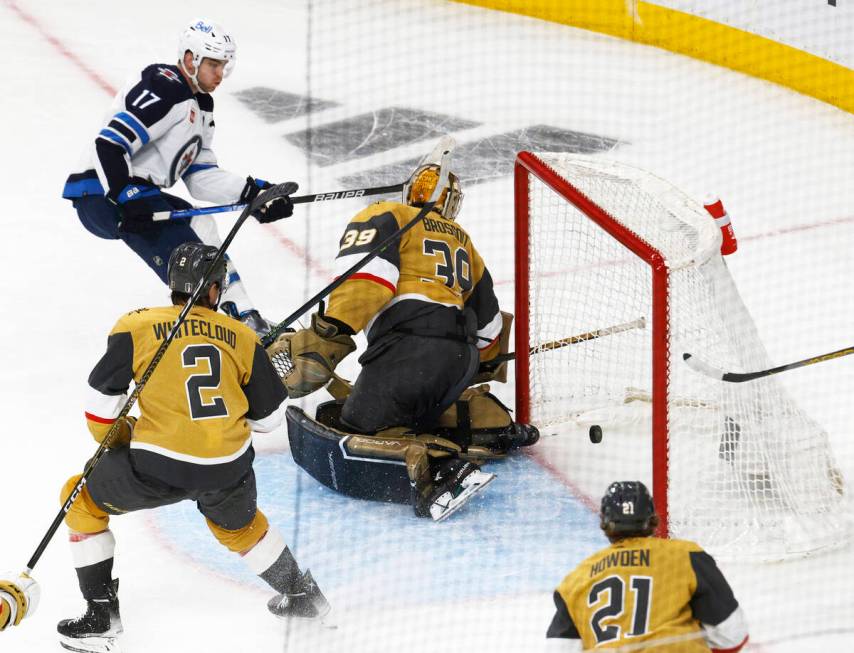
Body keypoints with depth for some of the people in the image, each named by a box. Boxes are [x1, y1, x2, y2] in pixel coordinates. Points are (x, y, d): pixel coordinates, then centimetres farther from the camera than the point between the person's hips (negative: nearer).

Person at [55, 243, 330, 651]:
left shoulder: (137, 327, 2)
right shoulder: (241, 336, 10)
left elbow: (102, 403, 0)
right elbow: (268, 417, 15)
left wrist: (121, 444, 20)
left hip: (160, 465, -4)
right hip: (229, 469, 4)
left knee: (83, 500, 20)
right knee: (238, 524, 36)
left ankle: (101, 612, 16)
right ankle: (300, 594, 46)